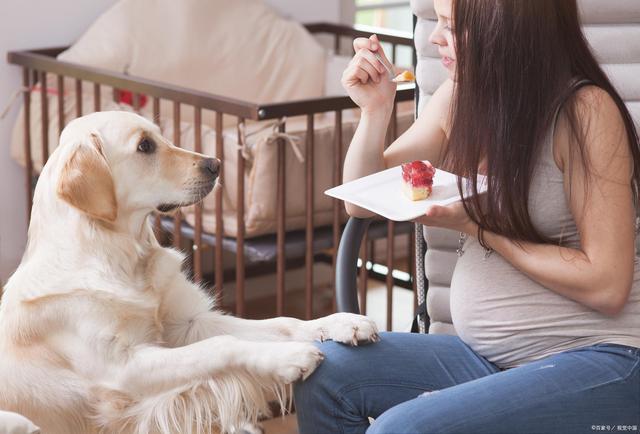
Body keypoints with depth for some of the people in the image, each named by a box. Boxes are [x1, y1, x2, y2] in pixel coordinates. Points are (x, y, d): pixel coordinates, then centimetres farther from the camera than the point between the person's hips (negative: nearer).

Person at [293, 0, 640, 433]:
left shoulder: (584, 109, -16)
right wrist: (375, 109, -5)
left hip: (597, 364, -7)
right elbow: (363, 202, 11)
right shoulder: (460, 97, 4)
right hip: (485, 356, 7)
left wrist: (475, 225, -16)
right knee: (323, 371, -7)